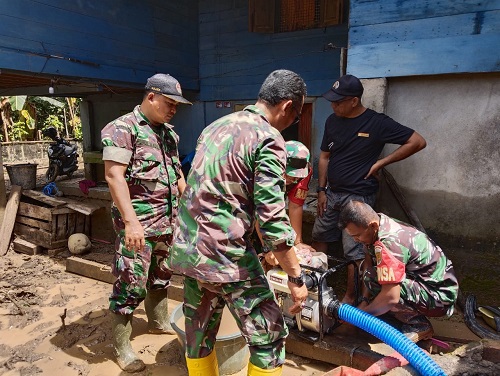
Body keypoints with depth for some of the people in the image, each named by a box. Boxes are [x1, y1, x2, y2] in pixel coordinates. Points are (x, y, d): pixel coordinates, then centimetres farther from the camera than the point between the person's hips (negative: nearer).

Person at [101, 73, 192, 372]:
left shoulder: (169, 132, 13)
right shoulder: (122, 128, -11)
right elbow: (114, 175, -19)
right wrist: (130, 221, -24)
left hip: (169, 221, 8)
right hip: (138, 223, -7)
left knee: (162, 276, 20)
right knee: (132, 284, 1)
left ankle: (159, 322, 41)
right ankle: (122, 346, 18)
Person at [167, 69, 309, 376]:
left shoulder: (216, 126, 13)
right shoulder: (269, 140, -12)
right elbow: (272, 219, -19)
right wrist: (296, 276, -10)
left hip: (188, 249, 9)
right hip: (227, 257, -8)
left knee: (199, 334, 20)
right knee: (269, 338, 8)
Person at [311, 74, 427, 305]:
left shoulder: (377, 123, -13)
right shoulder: (332, 121, 3)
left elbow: (418, 142, -10)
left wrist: (381, 162, -12)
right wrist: (321, 190, 5)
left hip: (358, 197, -6)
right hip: (331, 193, 6)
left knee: (355, 252, 0)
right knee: (319, 238, 15)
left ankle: (350, 298, 18)